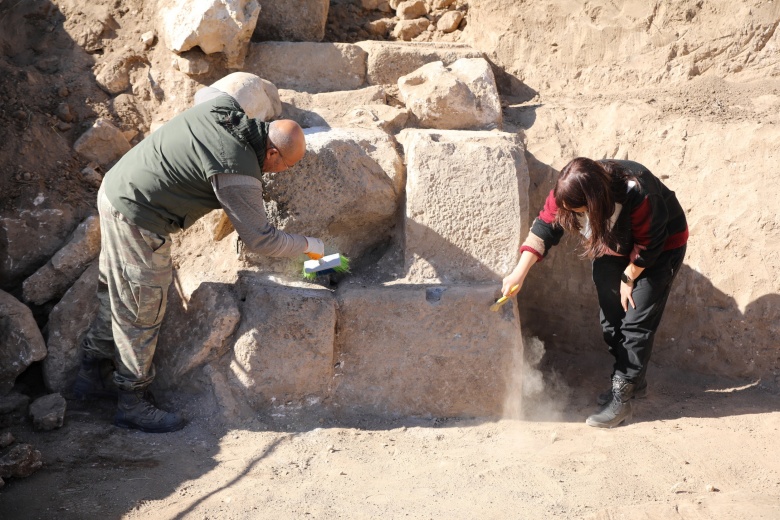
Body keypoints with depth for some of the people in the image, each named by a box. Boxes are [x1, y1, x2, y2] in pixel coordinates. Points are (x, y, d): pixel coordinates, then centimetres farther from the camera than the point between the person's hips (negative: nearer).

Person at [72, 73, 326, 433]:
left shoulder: (222, 105, -3)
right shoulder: (238, 173, -25)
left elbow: (245, 80, 24)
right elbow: (259, 240, -16)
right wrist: (310, 246, -3)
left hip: (114, 189, 10)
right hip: (138, 222, -10)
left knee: (115, 296, 23)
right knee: (142, 311, 5)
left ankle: (89, 376, 39)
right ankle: (132, 403, 21)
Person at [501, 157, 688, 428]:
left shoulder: (637, 194, -40)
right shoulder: (566, 193, -25)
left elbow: (649, 245, -25)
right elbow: (544, 227, -17)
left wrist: (629, 277, -13)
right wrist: (520, 272, -25)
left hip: (662, 247, -6)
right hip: (613, 246, 6)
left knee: (637, 322, -11)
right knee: (611, 319, 6)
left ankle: (621, 398, -6)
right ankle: (634, 381, 24)